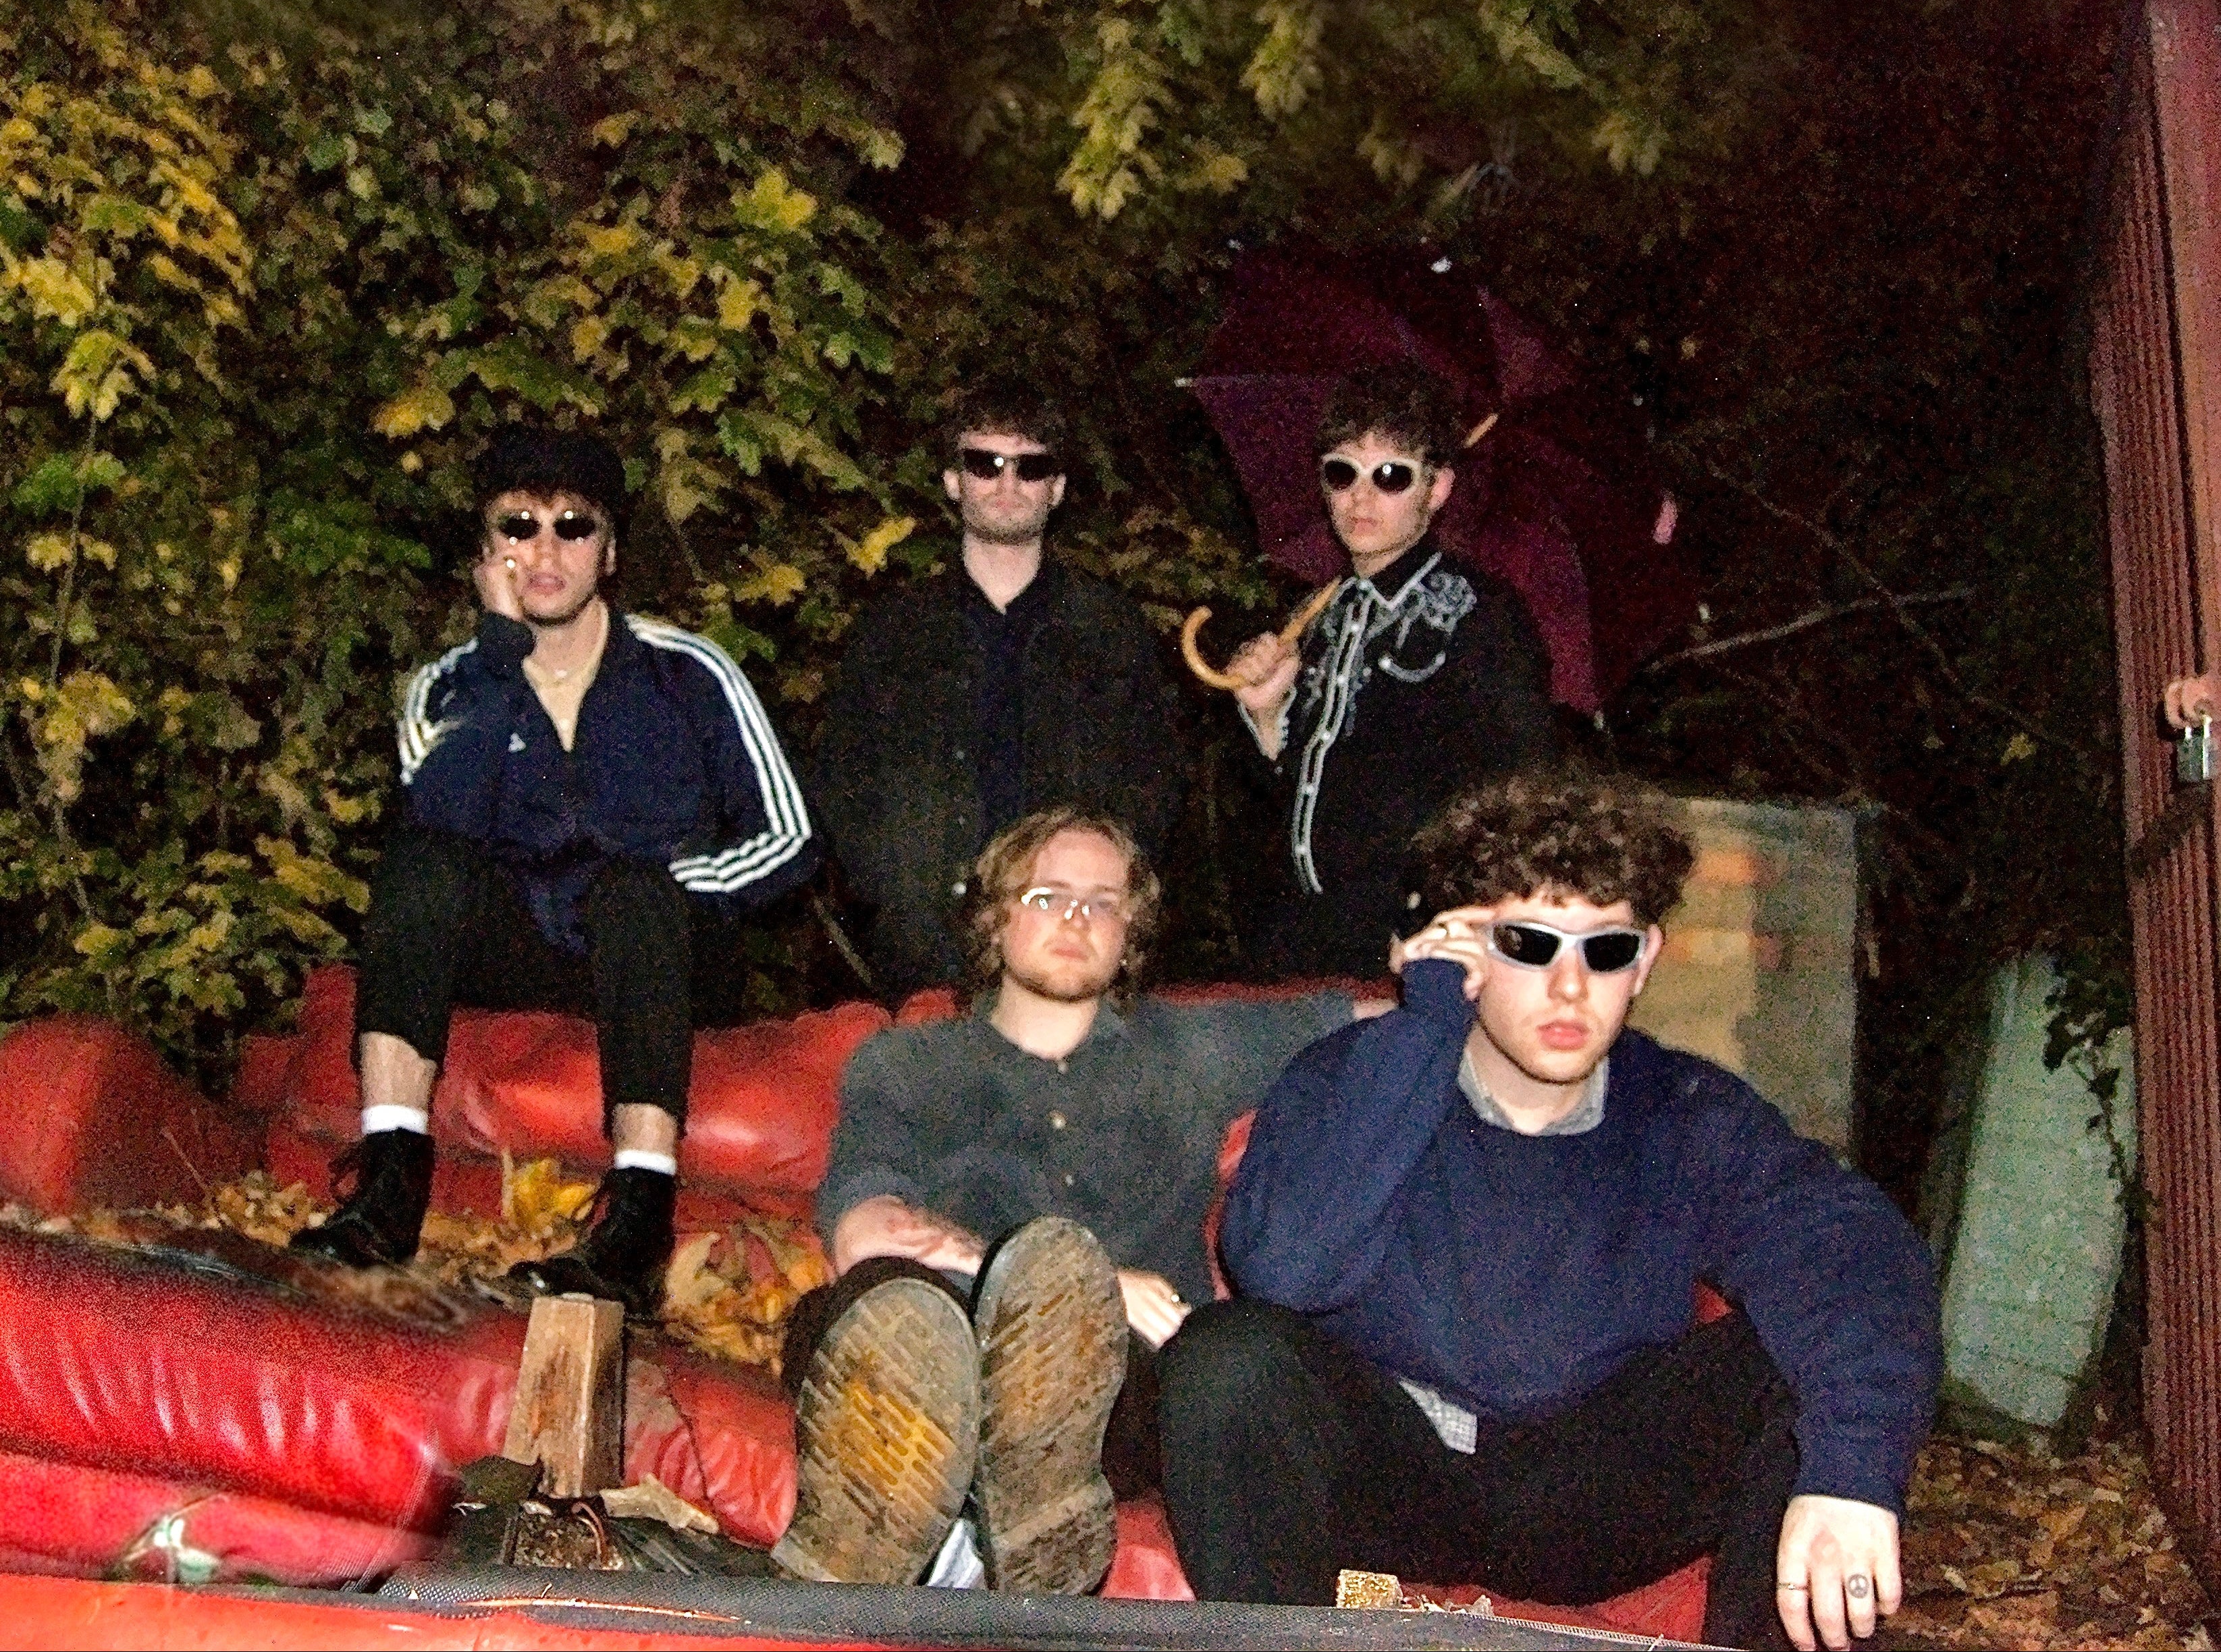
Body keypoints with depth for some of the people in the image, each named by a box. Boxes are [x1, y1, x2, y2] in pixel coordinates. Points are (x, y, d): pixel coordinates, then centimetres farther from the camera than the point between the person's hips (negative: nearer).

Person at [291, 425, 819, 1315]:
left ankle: (639, 1221, -49)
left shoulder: (685, 674, 2)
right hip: (517, 951, 2)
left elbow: (787, 840, 1)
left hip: (656, 948, -2)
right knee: (423, 862, -26)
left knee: (631, 888, -35)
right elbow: (441, 818, -15)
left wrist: (653, 892, -12)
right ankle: (390, 1180, -36)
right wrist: (502, 644, -16)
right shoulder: (450, 688, 6)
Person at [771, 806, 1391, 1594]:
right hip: (929, 1384, 0)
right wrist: (1082, 1282, -14)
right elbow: (863, 1236, 1)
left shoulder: (1189, 1050, 29)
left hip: (1128, 1389, 1)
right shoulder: (901, 1065, 23)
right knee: (888, 1300, -37)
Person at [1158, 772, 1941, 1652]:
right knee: (1232, 1355, -29)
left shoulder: (1691, 1118, -3)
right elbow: (1282, 1268, -27)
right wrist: (1426, 1023, -24)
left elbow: (1854, 1245, -21)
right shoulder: (1351, 1080, -7)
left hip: (1593, 1504, 2)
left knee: (1819, 1361, -20)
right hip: (1382, 1473, -1)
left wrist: (1850, 1469, -41)